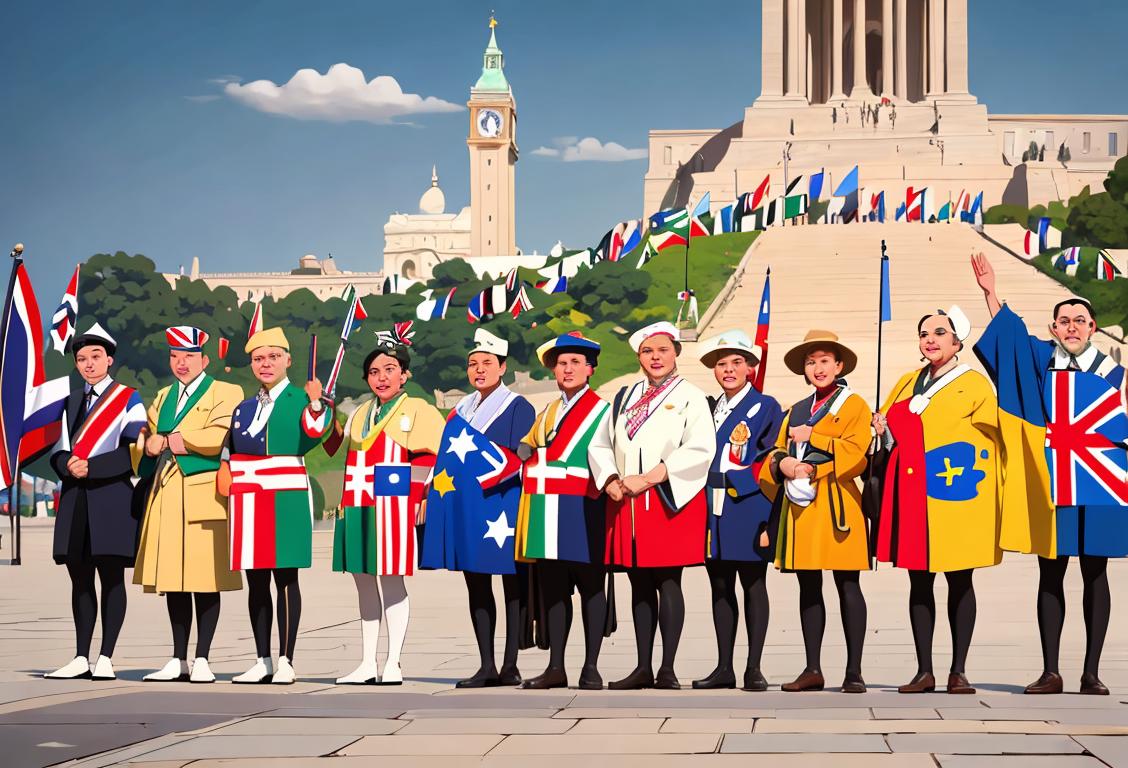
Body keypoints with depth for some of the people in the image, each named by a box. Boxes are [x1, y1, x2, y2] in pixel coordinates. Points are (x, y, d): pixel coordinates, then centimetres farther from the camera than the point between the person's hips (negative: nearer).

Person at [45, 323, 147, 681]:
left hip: (112, 501, -5)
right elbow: (58, 452, 11)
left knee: (111, 578, -3)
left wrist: (90, 467, -18)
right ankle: (81, 659, 9)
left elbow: (132, 452, -9)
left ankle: (105, 659, -1)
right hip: (75, 501, 5)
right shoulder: (72, 401, 18)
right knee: (80, 580, 6)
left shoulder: (128, 399, 2)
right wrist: (68, 465, -11)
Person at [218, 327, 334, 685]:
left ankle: (286, 661, -1)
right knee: (256, 581, 7)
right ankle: (262, 661, 13)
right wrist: (224, 469, 10)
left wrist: (316, 404, -40)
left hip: (286, 500, -6)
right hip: (248, 503, 6)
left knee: (285, 578, -4)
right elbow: (229, 447, 27)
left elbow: (312, 434, -23)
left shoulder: (301, 400, -2)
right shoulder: (244, 408, 17)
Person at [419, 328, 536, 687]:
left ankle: (510, 666, 1)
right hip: (465, 509, 7)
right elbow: (447, 456, 19)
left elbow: (524, 459, -9)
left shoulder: (517, 407, -2)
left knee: (512, 586, -1)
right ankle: (486, 666, 11)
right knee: (476, 587, 6)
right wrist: (432, 495, 9)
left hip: (501, 507, -7)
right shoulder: (463, 409, 17)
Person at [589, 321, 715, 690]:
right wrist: (610, 481, -5)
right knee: (640, 585, 7)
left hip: (670, 502, -5)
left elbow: (700, 450, -12)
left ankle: (667, 668, -3)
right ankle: (643, 667, 10)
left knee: (667, 583, -6)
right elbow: (600, 445, 16)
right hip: (626, 505, 5)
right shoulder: (625, 398, 17)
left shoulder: (690, 397, 0)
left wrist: (647, 479, -17)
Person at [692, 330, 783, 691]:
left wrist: (736, 481, -14)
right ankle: (724, 668, 12)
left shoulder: (766, 407, 0)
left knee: (753, 587, -1)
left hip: (750, 509, -5)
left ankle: (753, 668, 2)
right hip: (713, 509, 5)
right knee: (720, 588, 7)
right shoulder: (709, 408, 15)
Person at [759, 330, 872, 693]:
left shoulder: (854, 405, 3)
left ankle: (854, 672, -4)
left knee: (847, 586, -5)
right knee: (808, 587, 6)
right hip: (800, 506, 6)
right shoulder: (796, 410, 21)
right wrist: (783, 464, -6)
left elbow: (854, 451, -10)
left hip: (836, 505, -6)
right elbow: (777, 453, 17)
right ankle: (812, 670, 9)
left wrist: (811, 437, -8)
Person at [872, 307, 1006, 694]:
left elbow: (991, 440, -1)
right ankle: (924, 671, 8)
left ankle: (958, 672, 6)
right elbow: (891, 435, 25)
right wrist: (884, 431, 5)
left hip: (955, 498, -4)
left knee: (959, 580, 0)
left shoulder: (974, 383, 1)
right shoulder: (908, 383, 16)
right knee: (919, 580, 4)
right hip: (913, 496, 4)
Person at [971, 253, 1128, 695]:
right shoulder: (1041, 360, 9)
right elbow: (1009, 332, 3)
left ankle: (1091, 673, 7)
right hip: (1050, 485, 1)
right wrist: (990, 293, -8)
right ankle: (1050, 672, 4)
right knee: (1050, 576, 1)